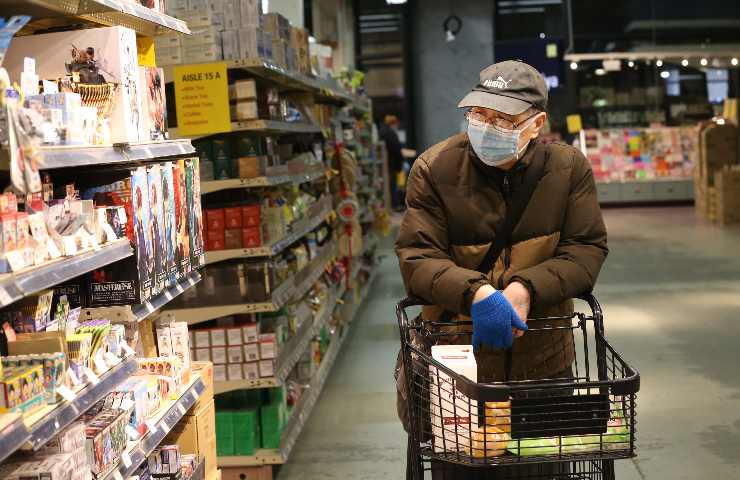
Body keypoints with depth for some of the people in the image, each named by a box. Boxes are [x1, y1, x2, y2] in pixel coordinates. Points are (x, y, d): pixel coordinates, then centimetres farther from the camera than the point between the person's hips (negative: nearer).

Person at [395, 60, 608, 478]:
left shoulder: (570, 168, -5)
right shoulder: (435, 169, -9)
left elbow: (587, 248, -8)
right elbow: (417, 257, -14)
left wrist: (526, 288, -25)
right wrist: (476, 293, -32)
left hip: (544, 361, 2)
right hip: (456, 355, -1)